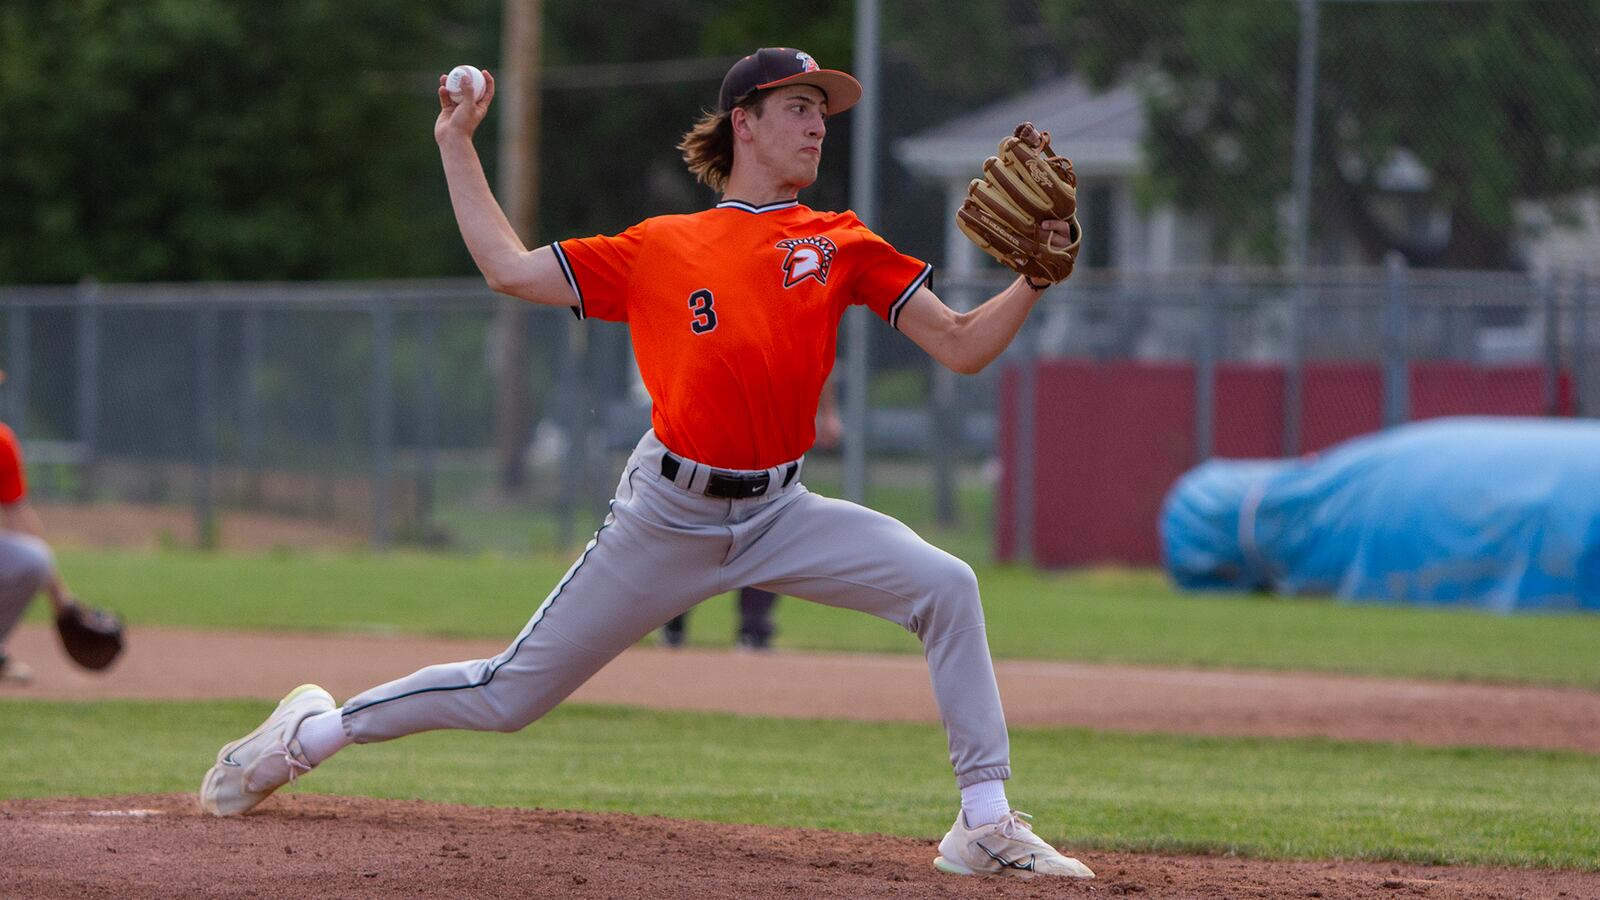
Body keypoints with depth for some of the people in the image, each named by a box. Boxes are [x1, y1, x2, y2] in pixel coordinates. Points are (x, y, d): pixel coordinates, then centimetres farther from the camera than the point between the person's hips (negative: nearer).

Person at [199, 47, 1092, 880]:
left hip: (779, 512, 2)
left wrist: (1036, 276, -14)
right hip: (667, 516, -2)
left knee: (945, 586, -20)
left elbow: (963, 345, 2)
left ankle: (986, 826, -14)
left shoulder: (841, 244, 5)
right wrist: (457, 146, 11)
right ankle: (315, 730, 24)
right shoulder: (659, 248, 2)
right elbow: (509, 268, 7)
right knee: (510, 695, 2)